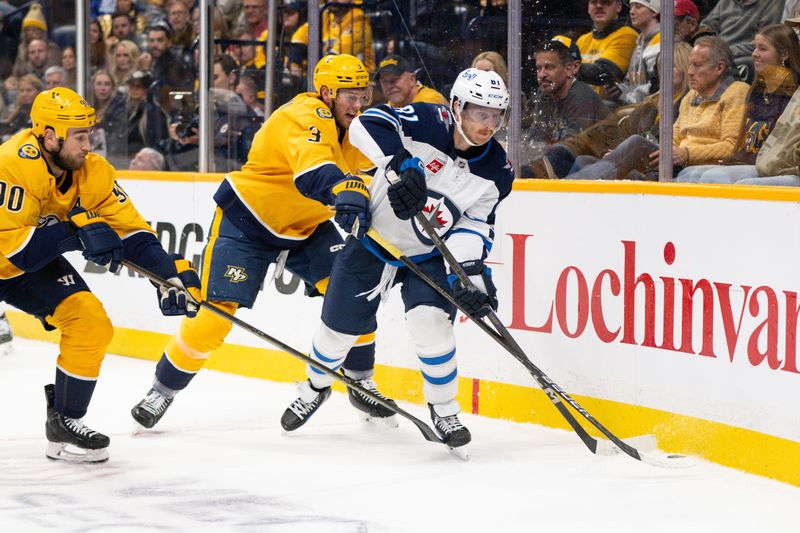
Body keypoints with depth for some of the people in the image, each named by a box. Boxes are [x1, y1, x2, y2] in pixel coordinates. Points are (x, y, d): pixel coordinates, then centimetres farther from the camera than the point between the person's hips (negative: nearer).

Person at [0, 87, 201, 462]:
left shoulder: (92, 172, -12)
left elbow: (130, 230, -7)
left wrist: (172, 271, -21)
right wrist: (76, 230, -39)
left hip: (35, 264, 6)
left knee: (90, 323, -6)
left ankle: (64, 423, 8)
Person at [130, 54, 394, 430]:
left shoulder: (353, 128, -1)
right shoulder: (306, 117, -28)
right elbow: (313, 167, -49)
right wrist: (345, 193, -67)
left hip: (305, 227, 7)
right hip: (246, 219, -7)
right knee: (218, 310, -11)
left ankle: (360, 380, 5)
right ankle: (164, 388, 9)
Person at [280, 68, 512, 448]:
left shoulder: (495, 171, -13)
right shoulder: (429, 122, -24)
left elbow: (474, 227, -11)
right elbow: (367, 124, -36)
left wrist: (473, 271, -27)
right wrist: (402, 164, -49)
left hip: (427, 256, 1)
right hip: (372, 238, -1)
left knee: (430, 320, -23)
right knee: (340, 327, 10)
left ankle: (444, 409, -2)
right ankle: (315, 388, 42)